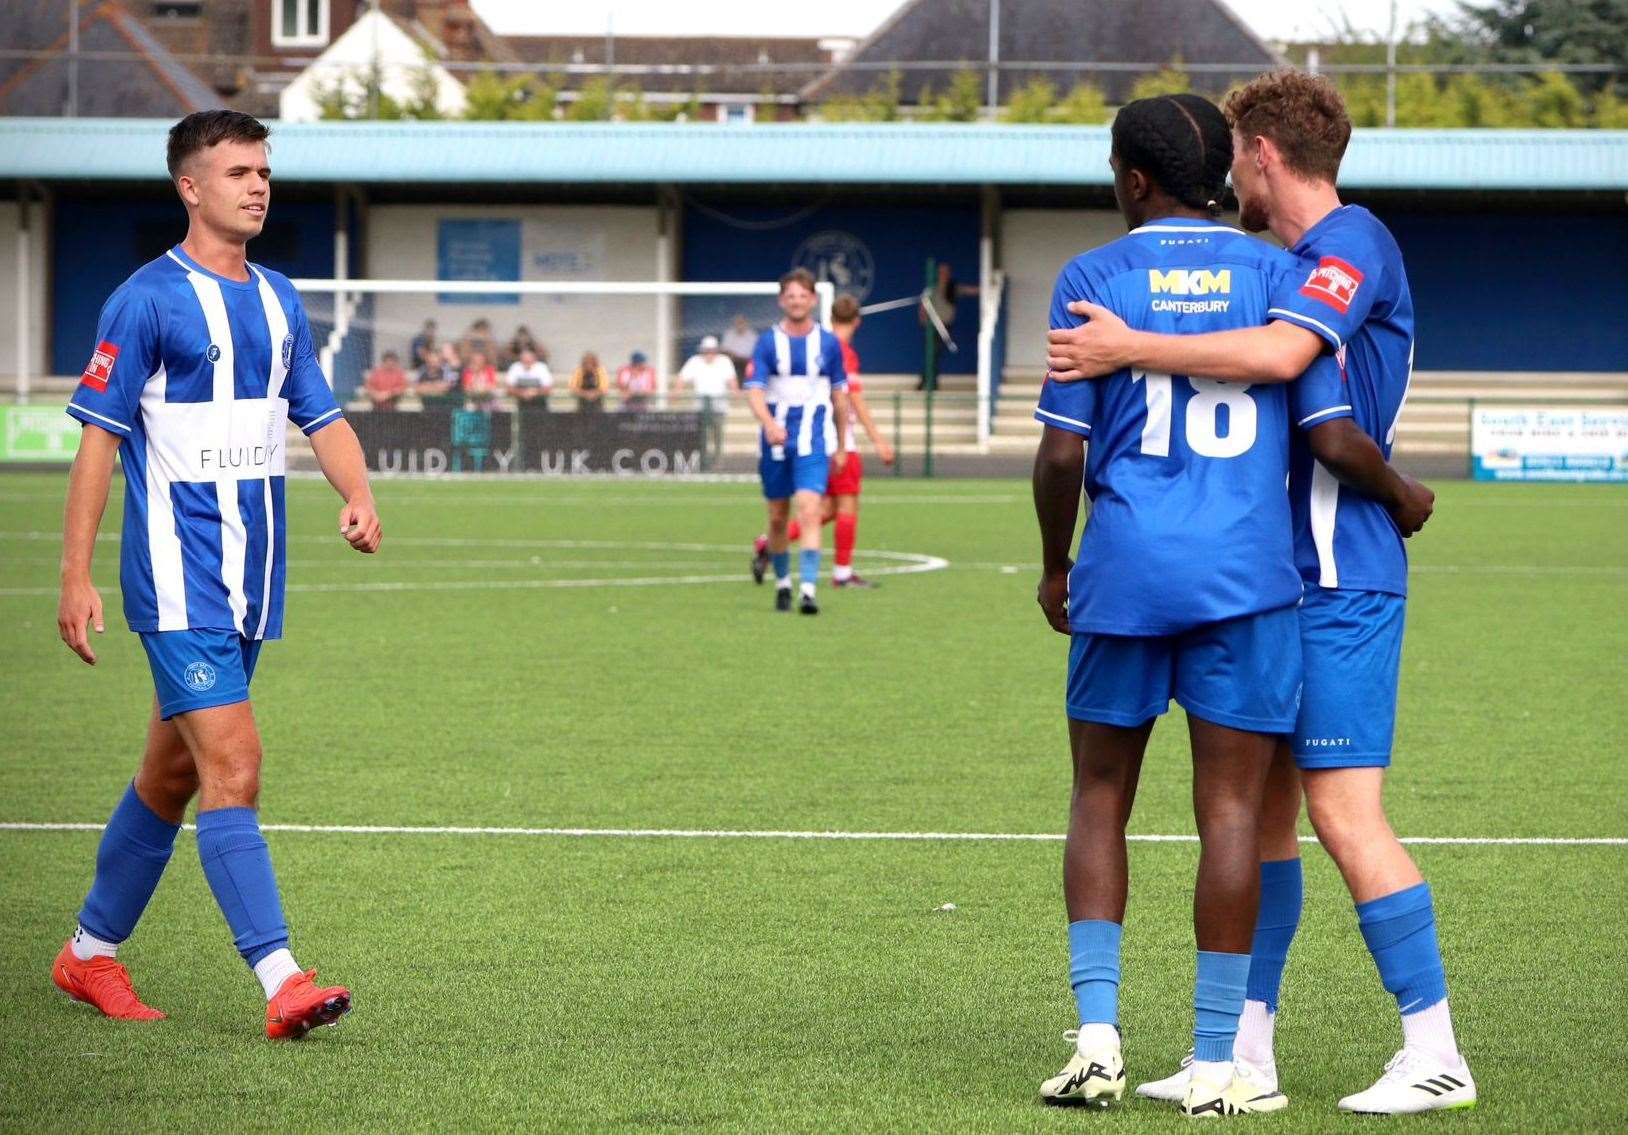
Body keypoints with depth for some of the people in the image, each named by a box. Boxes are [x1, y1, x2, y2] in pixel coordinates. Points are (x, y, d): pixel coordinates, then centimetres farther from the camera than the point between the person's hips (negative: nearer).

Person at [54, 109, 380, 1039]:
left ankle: (93, 953, 29)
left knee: (174, 772, 14)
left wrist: (360, 498, -6)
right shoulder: (148, 299, -8)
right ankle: (280, 981, -21)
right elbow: (100, 433, -8)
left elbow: (321, 416, 15)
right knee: (233, 762, -16)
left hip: (251, 577, 7)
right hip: (177, 573, -7)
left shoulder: (280, 301, 12)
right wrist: (77, 576, -11)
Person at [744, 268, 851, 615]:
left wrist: (841, 446, 14)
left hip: (814, 443, -1)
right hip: (776, 441, 1)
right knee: (778, 517, 9)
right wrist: (769, 423, -29)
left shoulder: (828, 343, 5)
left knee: (809, 511, -17)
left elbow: (839, 395, 13)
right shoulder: (768, 342, 1)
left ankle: (808, 590, -22)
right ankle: (782, 584, 28)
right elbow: (754, 391, -9)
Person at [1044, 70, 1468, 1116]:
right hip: (1279, 573, 10)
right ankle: (1247, 1045, 17)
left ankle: (1435, 1052, -8)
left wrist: (1131, 349, -22)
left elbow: (1279, 353, -29)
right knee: (1262, 806, 11)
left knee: (1343, 809, -11)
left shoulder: (1353, 245, -11)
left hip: (1340, 579, -10)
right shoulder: (1299, 258, 18)